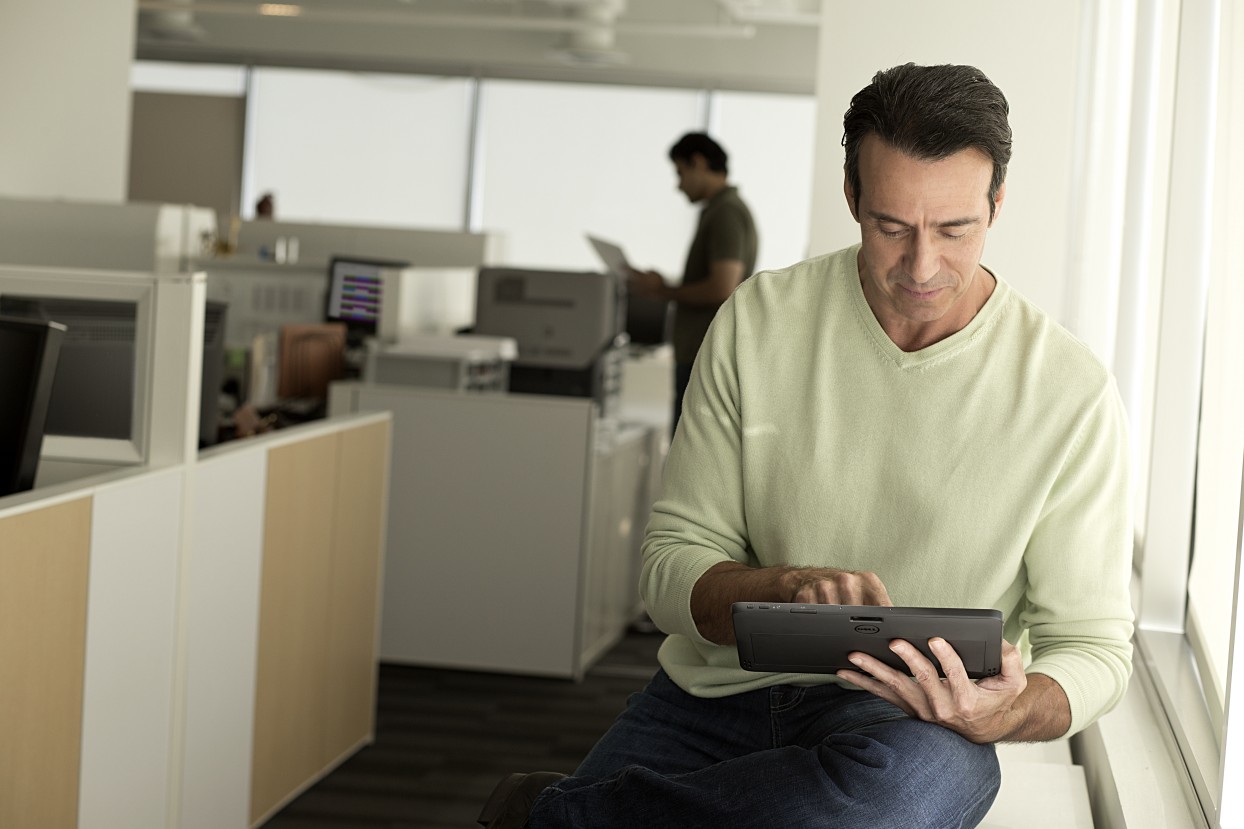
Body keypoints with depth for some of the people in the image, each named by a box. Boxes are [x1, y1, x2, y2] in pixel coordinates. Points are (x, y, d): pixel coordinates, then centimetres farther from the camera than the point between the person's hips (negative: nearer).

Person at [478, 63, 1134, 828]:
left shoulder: (1069, 392, -6)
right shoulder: (761, 321, 0)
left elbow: (1094, 647, 0)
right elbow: (674, 569, 1)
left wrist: (1007, 714, -23)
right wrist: (789, 590, -22)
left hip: (911, 723, 0)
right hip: (718, 690, 1)